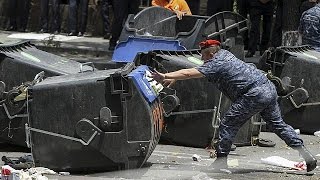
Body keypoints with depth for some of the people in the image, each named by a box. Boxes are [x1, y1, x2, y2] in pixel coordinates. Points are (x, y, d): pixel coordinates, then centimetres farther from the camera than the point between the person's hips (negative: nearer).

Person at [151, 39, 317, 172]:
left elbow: (188, 73, -12)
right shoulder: (224, 54, 20)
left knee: (228, 124, 0)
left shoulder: (215, 64, -5)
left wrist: (165, 76, -9)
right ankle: (307, 155, 14)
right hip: (269, 88, 10)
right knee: (278, 124, 16)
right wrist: (173, 78, 22)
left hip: (254, 95, -9)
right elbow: (196, 70, 25)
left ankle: (221, 161, 1)